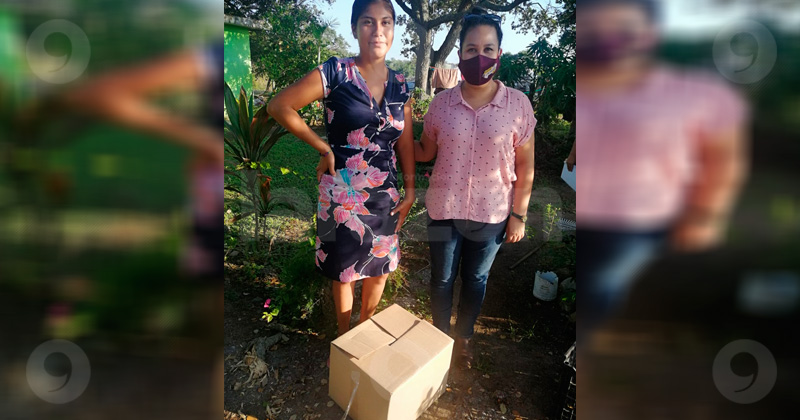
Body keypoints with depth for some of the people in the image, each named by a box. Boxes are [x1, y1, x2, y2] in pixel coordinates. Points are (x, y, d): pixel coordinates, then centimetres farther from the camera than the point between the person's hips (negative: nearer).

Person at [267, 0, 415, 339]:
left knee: (379, 268, 16)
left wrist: (410, 190, 6)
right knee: (344, 270, 11)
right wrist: (323, 148, -11)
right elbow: (279, 106, -10)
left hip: (385, 195, 4)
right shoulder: (335, 73, -10)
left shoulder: (400, 86, 4)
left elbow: (405, 141, 8)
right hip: (342, 193, -4)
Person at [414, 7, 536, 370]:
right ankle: (440, 336, 41)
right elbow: (425, 152, 7)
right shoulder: (442, 103, -5)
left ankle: (463, 338, 43)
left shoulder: (518, 104, -9)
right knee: (442, 279, 16)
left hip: (491, 215, -1)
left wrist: (519, 214, -3)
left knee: (475, 280, 18)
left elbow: (525, 167, -3)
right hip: (444, 210, 1)